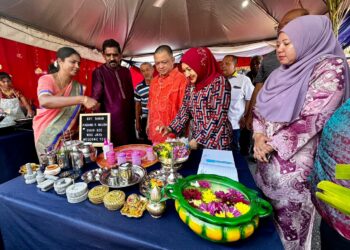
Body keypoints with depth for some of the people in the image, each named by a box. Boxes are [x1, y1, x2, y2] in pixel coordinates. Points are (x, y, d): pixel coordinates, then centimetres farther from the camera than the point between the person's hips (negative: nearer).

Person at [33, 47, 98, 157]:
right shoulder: (46, 79, -10)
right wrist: (82, 99, -38)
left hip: (68, 137, 3)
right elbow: (45, 101, -32)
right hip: (47, 137, -2)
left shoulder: (78, 87, 1)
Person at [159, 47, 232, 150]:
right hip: (196, 140, 6)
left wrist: (198, 140, -19)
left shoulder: (219, 82, -13)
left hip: (217, 142, -5)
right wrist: (170, 128, -6)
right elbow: (184, 111, 8)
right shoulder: (191, 85, 6)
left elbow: (218, 117, -19)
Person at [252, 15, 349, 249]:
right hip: (267, 158, 6)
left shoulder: (330, 68, -9)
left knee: (288, 217, 11)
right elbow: (260, 107, 10)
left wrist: (271, 144, -15)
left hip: (294, 161, -6)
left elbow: (311, 119, -18)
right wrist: (259, 135, -7)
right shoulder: (281, 73, 10)